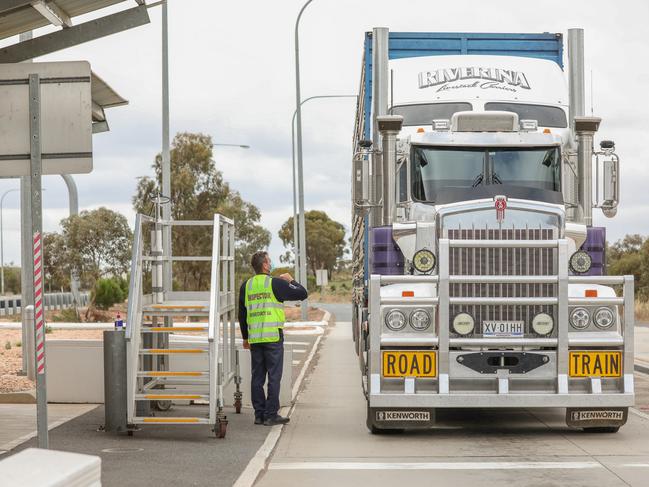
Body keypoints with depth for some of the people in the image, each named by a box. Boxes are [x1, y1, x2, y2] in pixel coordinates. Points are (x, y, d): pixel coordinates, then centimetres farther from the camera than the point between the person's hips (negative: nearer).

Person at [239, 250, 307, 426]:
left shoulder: (246, 286, 9)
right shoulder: (275, 284, -7)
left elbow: (242, 314, 14)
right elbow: (302, 293, -3)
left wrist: (245, 337, 22)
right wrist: (291, 280, 14)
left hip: (254, 337, 5)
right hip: (273, 337, -5)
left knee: (257, 377, 9)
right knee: (274, 376, -1)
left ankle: (259, 414, 11)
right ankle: (271, 415, -2)